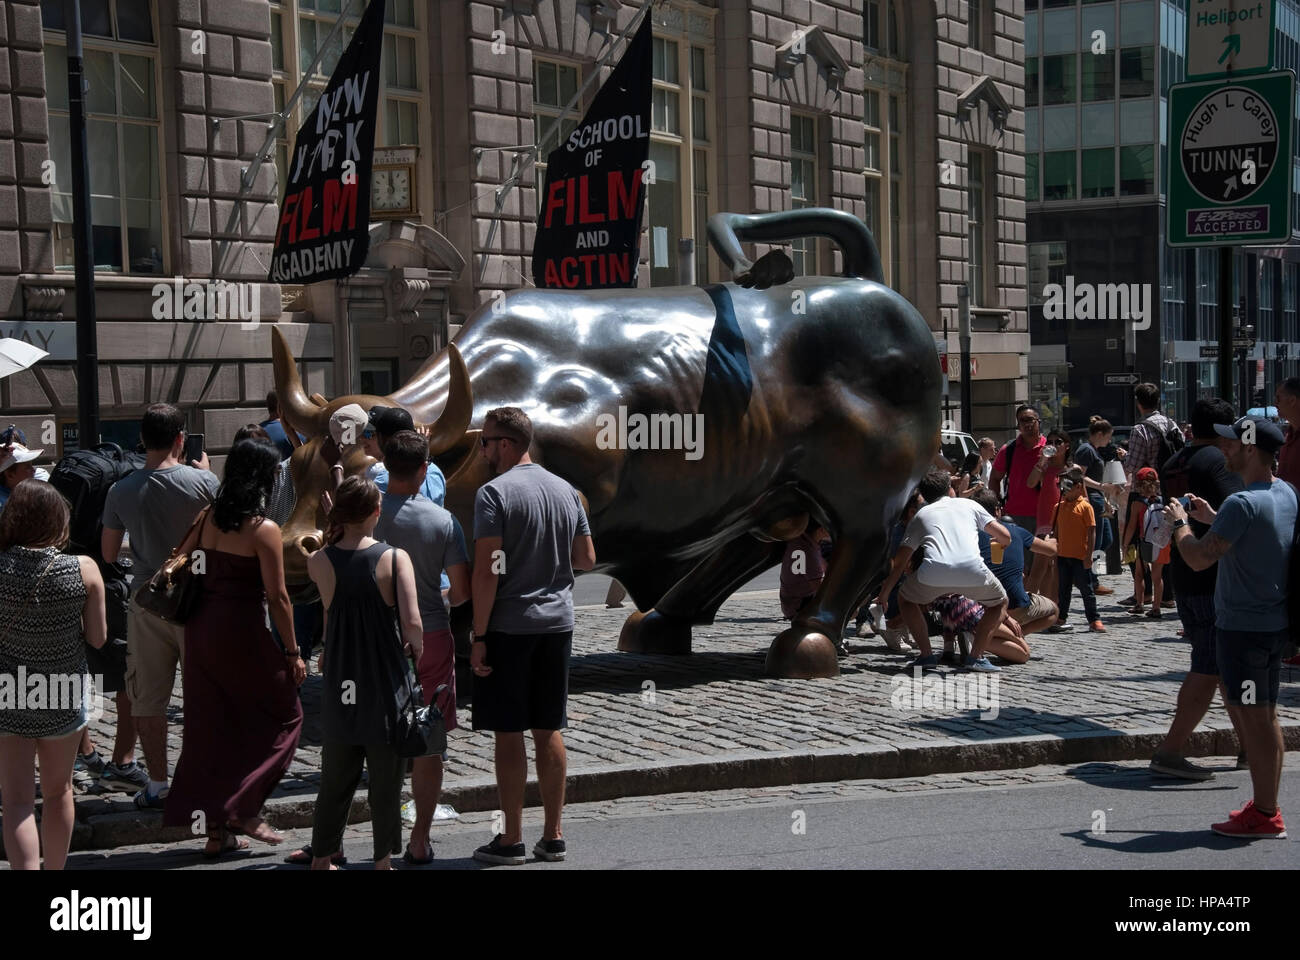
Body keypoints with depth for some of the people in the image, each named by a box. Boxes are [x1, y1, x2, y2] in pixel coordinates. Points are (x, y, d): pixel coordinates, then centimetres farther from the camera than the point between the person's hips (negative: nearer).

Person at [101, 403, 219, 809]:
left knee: (148, 698, 10)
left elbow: (108, 554, 3)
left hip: (147, 602, 2)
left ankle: (157, 785, 15)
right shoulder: (201, 481, -12)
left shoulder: (121, 491, -4)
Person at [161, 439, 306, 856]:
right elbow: (277, 597, -13)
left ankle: (216, 829, 18)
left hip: (200, 628, 7)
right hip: (241, 633, -7)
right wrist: (292, 652, -6)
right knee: (283, 714, 11)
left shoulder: (208, 516, 5)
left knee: (211, 725, 13)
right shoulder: (263, 529, -14)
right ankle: (245, 809, 4)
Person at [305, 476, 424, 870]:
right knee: (386, 778, 10)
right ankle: (383, 858, 16)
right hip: (386, 687, -3)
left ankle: (323, 855, 24)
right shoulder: (395, 557, -12)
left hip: (339, 687, 3)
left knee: (336, 776, 16)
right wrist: (415, 645, 2)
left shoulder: (319, 562, -5)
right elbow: (413, 624, -20)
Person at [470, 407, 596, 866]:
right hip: (557, 622, 6)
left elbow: (487, 571, -16)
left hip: (509, 625, -6)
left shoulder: (494, 493, -11)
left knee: (509, 734, 1)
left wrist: (478, 636, -12)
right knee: (549, 731, 11)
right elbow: (586, 559, 12)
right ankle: (553, 837, 15)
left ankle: (511, 841, 7)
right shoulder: (566, 490, 8)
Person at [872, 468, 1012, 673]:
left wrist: (883, 594, 37)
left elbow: (900, 562, 26)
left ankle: (926, 655, 19)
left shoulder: (921, 515, 29)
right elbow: (1005, 537, 24)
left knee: (906, 599, 30)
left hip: (934, 573, 0)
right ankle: (976, 657, 13)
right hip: (972, 570, 0)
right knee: (999, 603, 28)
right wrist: (996, 542, 48)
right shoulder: (968, 504, 28)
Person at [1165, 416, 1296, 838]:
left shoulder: (1243, 504, -23)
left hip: (1243, 626, -9)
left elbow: (1199, 558, -23)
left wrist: (1180, 522, -6)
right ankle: (1265, 803, 25)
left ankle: (1265, 815, 5)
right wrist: (1214, 518, 16)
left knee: (1254, 718, -2)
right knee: (1264, 715, 17)